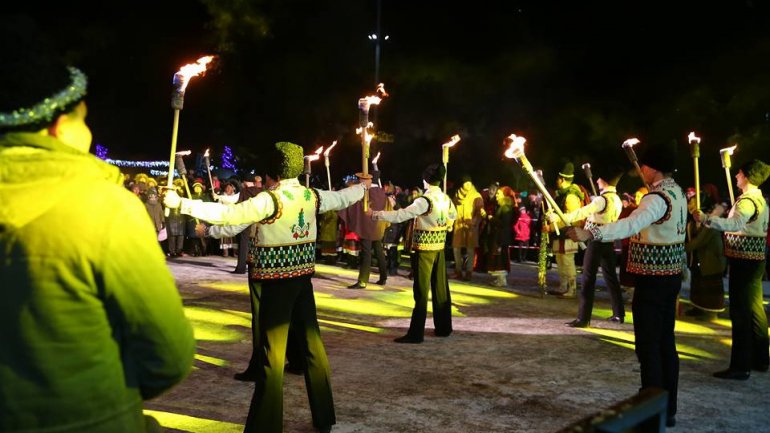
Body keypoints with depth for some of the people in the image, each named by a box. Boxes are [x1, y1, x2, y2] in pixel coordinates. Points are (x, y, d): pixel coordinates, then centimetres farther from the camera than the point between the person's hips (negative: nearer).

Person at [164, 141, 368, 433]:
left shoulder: (269, 200, -15)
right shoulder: (313, 196, 4)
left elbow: (229, 214, -24)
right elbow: (342, 198, 22)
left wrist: (181, 204, -21)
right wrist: (363, 187, 43)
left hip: (274, 282, -7)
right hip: (302, 278, 7)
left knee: (271, 352, -2)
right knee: (312, 343, 14)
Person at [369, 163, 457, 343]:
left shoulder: (425, 200, -19)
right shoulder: (446, 199, 5)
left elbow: (401, 215, -24)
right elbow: (453, 216, 26)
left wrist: (375, 214, -17)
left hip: (424, 249, -7)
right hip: (439, 247, 7)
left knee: (421, 291, -5)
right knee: (440, 288, 14)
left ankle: (416, 334, -1)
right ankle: (443, 327, 23)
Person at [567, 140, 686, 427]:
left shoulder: (658, 198, -20)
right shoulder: (677, 192, 11)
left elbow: (630, 225, -39)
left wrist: (590, 234, -49)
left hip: (652, 279, -10)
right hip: (671, 276, 10)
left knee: (648, 346, -4)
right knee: (666, 342, 14)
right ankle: (668, 411, 23)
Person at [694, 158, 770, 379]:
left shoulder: (747, 200, -16)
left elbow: (735, 224, -35)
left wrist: (705, 218, -41)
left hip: (744, 260, -10)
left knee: (740, 311, -8)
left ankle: (740, 366, -6)